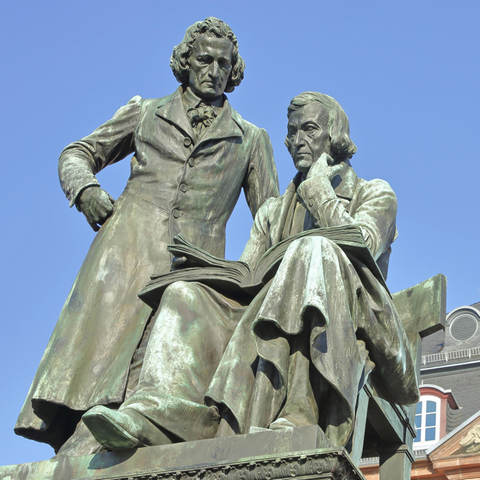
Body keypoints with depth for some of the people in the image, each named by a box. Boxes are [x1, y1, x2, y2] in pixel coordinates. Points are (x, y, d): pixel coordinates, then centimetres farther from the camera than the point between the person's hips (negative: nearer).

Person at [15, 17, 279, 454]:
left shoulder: (251, 140, 22)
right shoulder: (145, 113, 22)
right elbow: (78, 154, 24)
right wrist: (84, 187, 1)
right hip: (128, 242, -1)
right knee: (99, 334, -18)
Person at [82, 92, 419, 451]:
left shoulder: (375, 193, 15)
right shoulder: (273, 212, 28)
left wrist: (319, 187, 2)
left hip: (346, 327, -4)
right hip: (277, 318, 4)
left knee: (315, 250, -34)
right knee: (187, 294, -16)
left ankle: (298, 420, -47)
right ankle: (161, 411, -42)